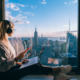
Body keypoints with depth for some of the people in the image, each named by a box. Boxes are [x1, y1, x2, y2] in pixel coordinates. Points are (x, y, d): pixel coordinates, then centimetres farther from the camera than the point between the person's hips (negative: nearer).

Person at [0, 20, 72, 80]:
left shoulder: (6, 41, 7)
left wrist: (18, 63, 5)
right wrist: (17, 58, -29)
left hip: (12, 67, 9)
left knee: (37, 64, -4)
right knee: (33, 68, -15)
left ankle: (57, 73, -3)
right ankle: (59, 69, 0)